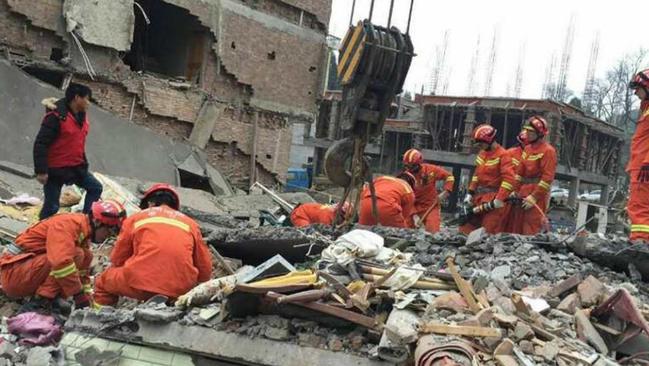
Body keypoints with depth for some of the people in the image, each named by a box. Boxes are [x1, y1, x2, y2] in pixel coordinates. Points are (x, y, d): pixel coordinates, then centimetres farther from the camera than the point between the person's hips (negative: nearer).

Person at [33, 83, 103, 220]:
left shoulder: (81, 115, 7)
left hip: (76, 167, 8)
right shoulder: (56, 116, -20)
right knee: (51, 206, -1)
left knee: (95, 188, 7)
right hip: (55, 170, -8)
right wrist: (41, 171, -24)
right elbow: (40, 144, -21)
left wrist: (83, 163, 23)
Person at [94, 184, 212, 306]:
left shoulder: (135, 218, 15)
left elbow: (117, 260, 20)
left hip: (142, 284, -1)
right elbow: (205, 271, 18)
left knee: (102, 282, 24)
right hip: (180, 291, 1)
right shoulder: (190, 223, 19)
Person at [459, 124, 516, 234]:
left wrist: (499, 199, -26)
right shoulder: (482, 153, 12)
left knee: (489, 232, -8)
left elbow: (509, 179, -22)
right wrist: (470, 192, 11)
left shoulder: (503, 155, -14)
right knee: (467, 227, 10)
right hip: (479, 196, 8)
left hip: (494, 198, -8)